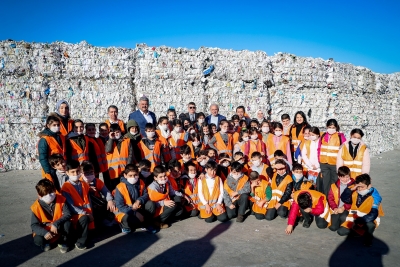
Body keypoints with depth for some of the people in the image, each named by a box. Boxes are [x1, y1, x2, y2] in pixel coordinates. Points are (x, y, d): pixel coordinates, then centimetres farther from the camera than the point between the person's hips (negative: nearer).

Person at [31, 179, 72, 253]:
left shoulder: (61, 200, -13)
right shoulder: (36, 207, -14)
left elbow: (68, 214, -19)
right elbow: (34, 225, -14)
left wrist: (56, 223, -33)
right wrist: (44, 232, -33)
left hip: (59, 229, 1)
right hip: (45, 231, 0)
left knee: (68, 223, -30)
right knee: (38, 240, -31)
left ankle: (63, 242, -2)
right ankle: (46, 243, 7)